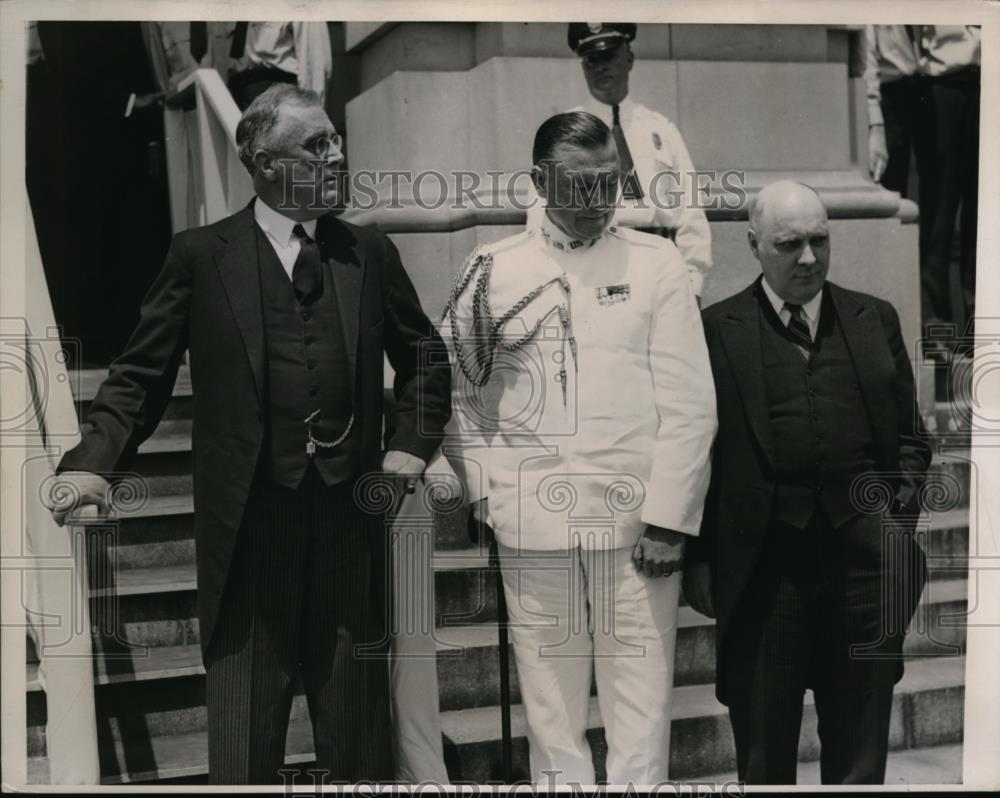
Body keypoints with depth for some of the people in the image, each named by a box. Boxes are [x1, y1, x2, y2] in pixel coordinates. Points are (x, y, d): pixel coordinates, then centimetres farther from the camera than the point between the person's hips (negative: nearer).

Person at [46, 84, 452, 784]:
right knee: (245, 741, 5)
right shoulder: (201, 256, 0)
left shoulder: (369, 252, 8)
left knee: (358, 732, 13)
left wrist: (414, 444, 7)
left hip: (351, 514, 3)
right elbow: (141, 376, -1)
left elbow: (425, 356, 19)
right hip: (248, 521, -2)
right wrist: (92, 460, -16)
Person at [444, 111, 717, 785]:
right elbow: (456, 388, 11)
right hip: (533, 521, 1)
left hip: (636, 519, -1)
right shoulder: (494, 269, 7)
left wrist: (668, 516, -7)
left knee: (641, 706, 1)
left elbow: (689, 402, -1)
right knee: (551, 707, 9)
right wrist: (480, 488, 0)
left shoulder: (657, 263, 3)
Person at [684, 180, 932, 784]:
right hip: (763, 569, -2)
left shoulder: (876, 320, 10)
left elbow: (911, 437, 13)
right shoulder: (717, 331, 0)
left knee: (860, 754, 13)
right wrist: (699, 558, -2)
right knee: (764, 754, 10)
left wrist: (898, 521, 1)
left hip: (864, 560, 3)